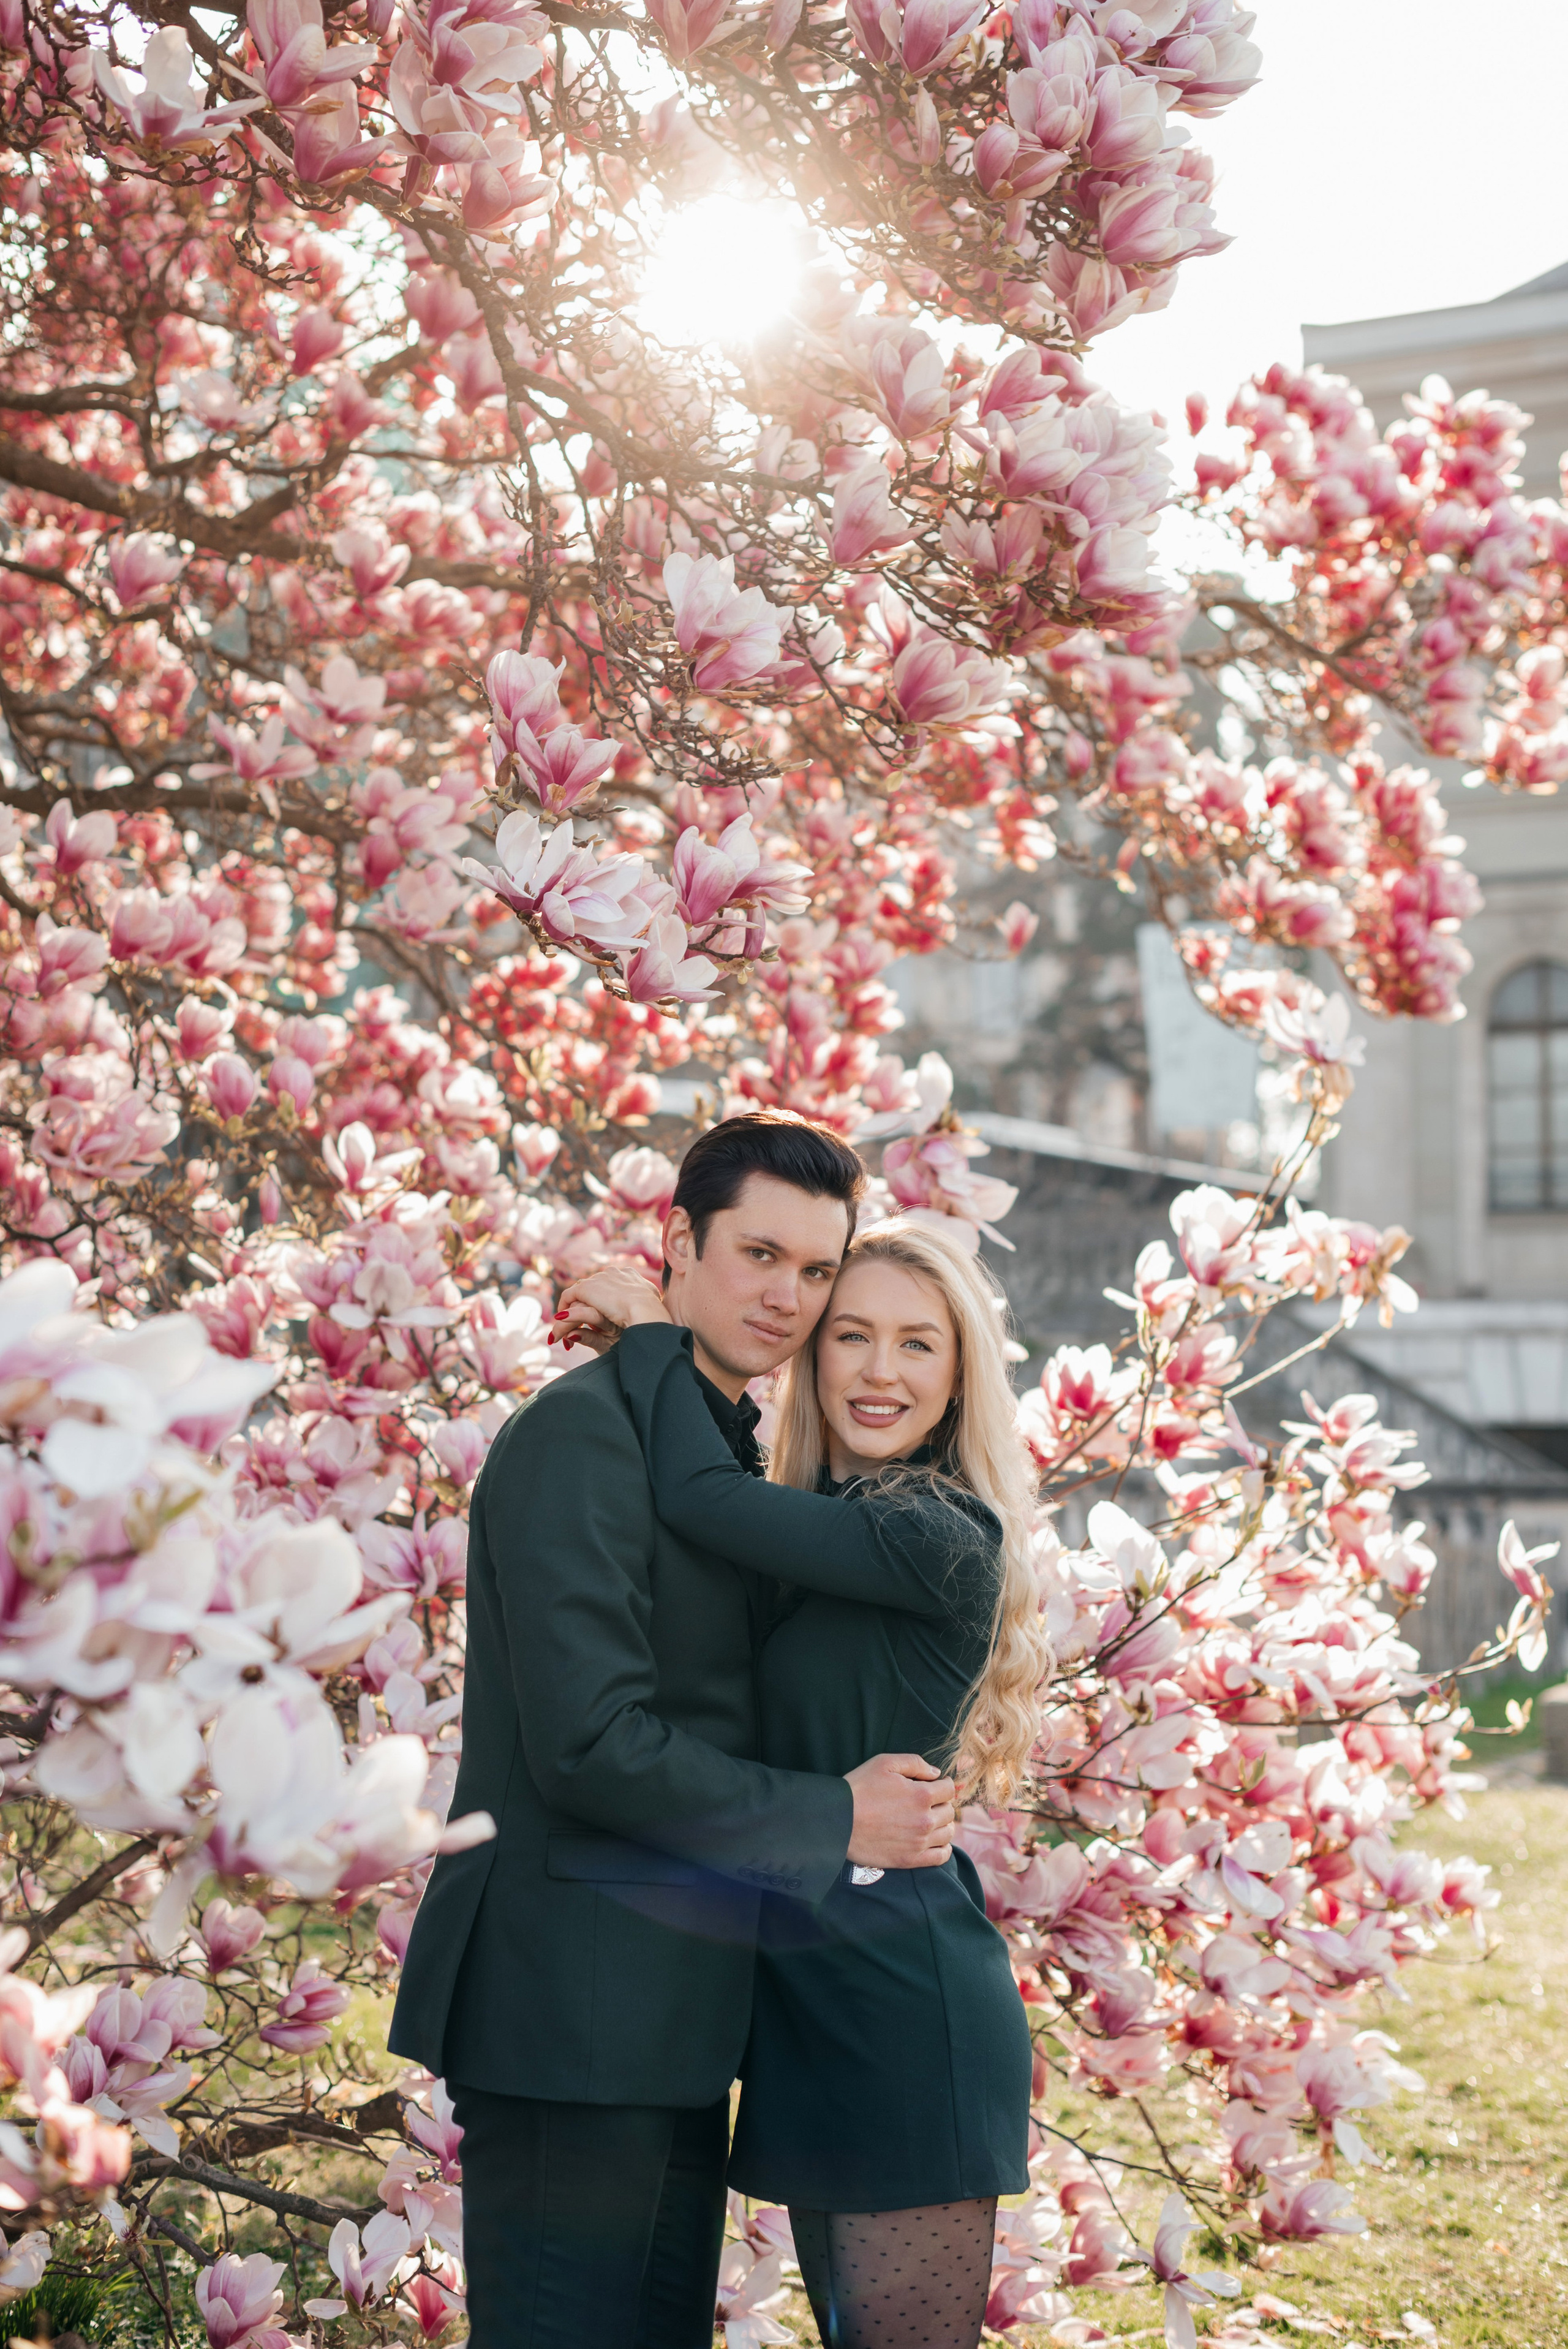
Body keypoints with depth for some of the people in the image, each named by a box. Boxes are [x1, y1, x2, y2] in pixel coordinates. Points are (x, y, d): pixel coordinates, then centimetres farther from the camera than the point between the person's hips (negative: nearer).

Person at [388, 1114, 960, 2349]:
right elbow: (588, 1742, -21)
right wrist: (834, 1821, -13)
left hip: (672, 2019, 10)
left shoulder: (730, 1457, 18)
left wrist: (904, 1802, 7)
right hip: (573, 2012, -10)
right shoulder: (582, 1434, -14)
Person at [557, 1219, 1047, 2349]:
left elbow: (702, 1493, -20)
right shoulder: (816, 1546, 13)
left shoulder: (941, 1543, -15)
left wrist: (650, 1331, -7)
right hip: (813, 2001, 9)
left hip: (905, 2003, -9)